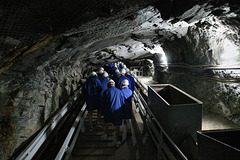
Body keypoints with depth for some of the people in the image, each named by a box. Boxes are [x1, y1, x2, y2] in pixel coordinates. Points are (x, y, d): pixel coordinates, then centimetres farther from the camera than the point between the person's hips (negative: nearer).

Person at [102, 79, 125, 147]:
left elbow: (103, 103, 0)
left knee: (105, 121, 26)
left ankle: (105, 133, 39)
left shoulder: (106, 92, -3)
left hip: (108, 111, -1)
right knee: (117, 125, 8)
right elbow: (123, 103, 11)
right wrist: (121, 110, 24)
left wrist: (103, 112, 10)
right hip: (117, 111, 1)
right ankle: (118, 140, 5)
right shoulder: (120, 92, 5)